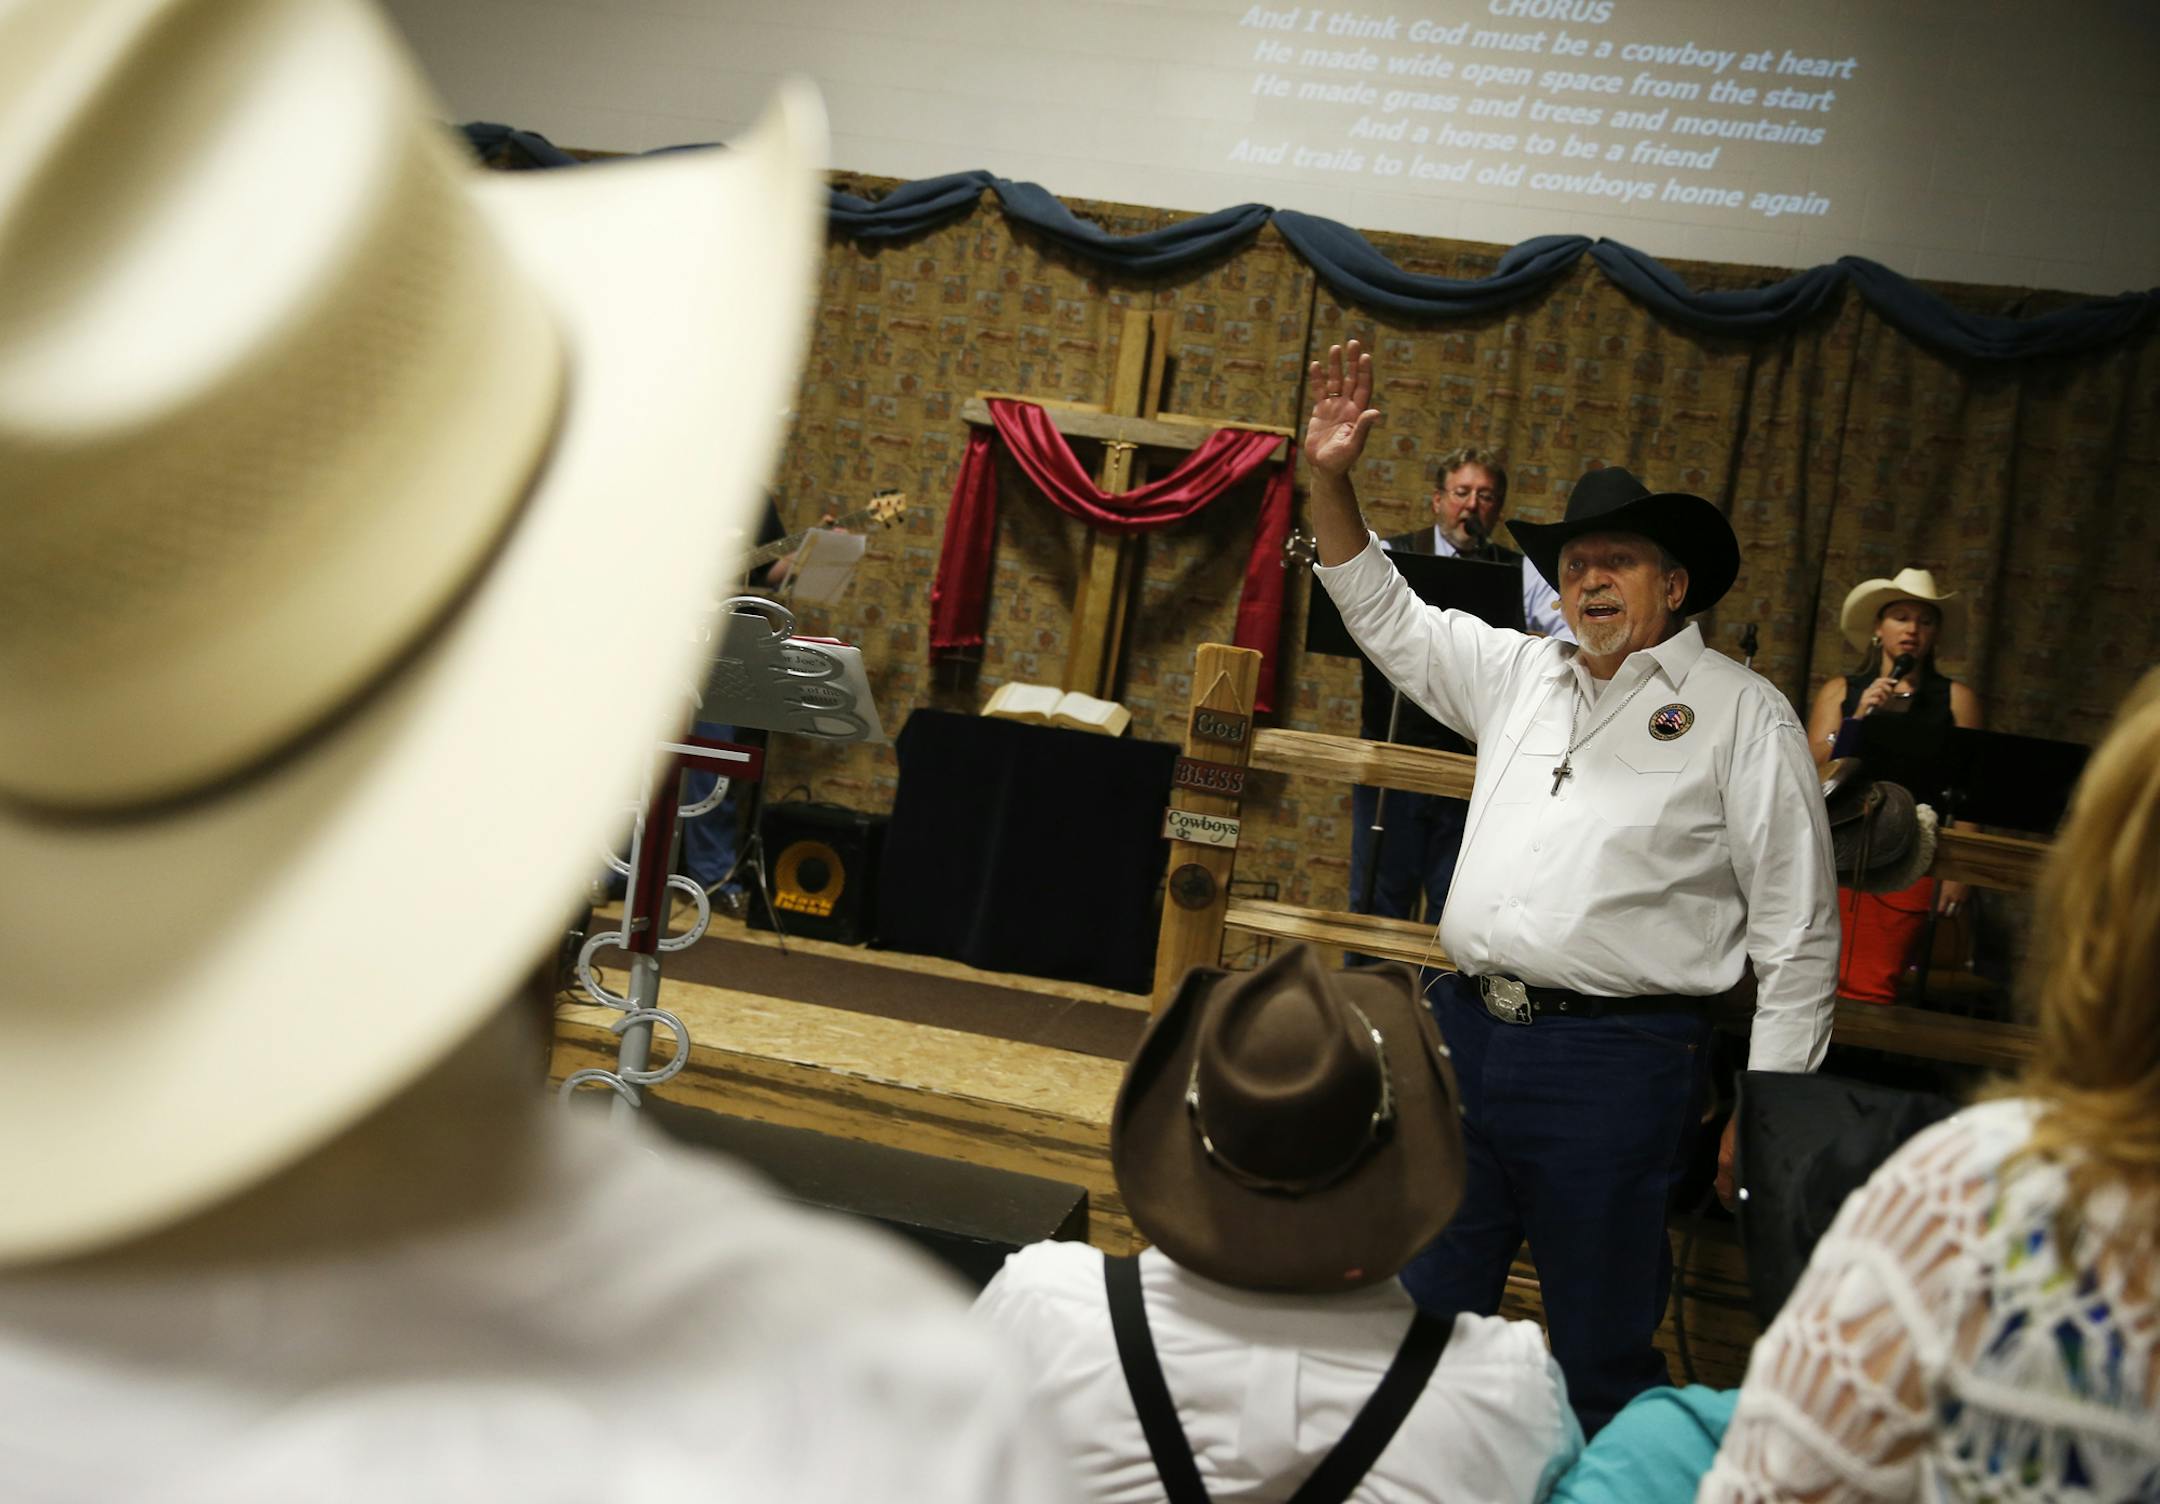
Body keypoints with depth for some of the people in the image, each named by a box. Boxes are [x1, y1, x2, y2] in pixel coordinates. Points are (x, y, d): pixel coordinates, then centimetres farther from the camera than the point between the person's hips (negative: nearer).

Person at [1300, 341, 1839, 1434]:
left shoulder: (1741, 710, -1)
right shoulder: (1519, 673, 14)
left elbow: (1797, 926, -3)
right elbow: (1384, 616, 22)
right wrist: (1330, 481, 10)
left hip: (1616, 1059, -5)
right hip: (1464, 1027, 5)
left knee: (1600, 1355, 7)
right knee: (1416, 1314, 15)